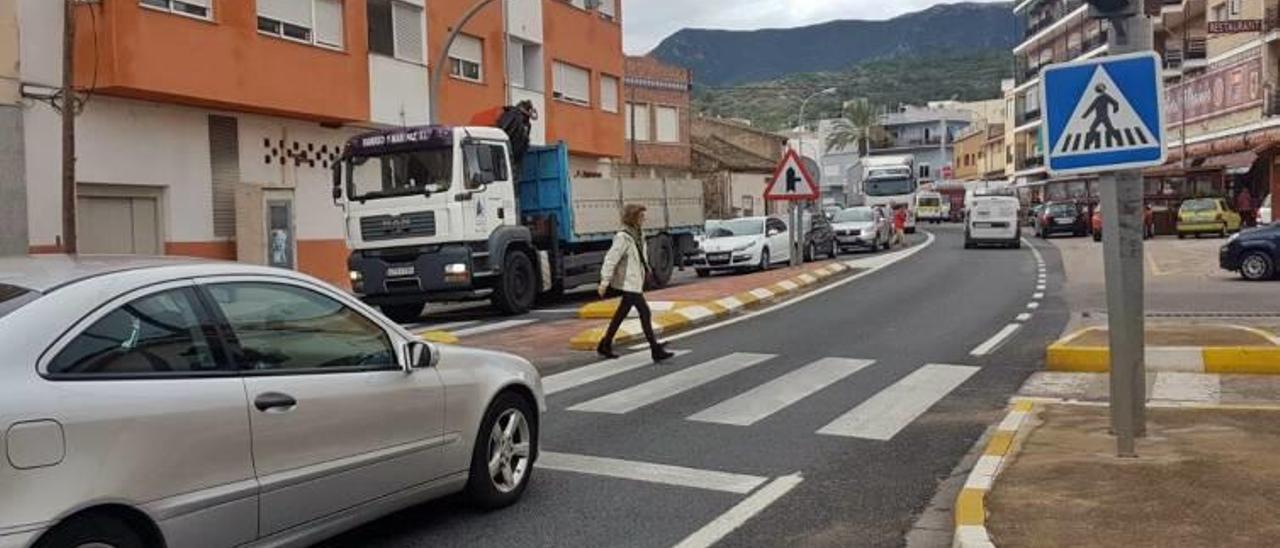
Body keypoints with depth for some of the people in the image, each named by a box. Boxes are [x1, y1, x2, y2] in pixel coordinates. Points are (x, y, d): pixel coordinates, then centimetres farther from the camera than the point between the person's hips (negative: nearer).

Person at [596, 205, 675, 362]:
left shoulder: (639, 234, 9)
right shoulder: (623, 237, -17)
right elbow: (611, 259, -19)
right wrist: (605, 281, -20)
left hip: (636, 280, 9)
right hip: (628, 282, -9)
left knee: (622, 313, 15)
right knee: (645, 313, -10)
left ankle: (605, 346, 25)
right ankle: (656, 351, -6)